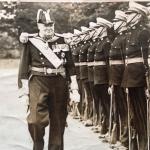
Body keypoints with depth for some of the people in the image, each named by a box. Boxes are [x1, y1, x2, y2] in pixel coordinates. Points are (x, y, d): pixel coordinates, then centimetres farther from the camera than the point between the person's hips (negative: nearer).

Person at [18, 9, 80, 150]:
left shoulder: (61, 41, 9)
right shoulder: (31, 42, 3)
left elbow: (70, 64, 10)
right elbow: (24, 65, 2)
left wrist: (74, 85, 6)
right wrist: (24, 86, -3)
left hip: (59, 82, 3)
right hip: (38, 82, -3)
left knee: (58, 119, 7)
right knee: (36, 118, -15)